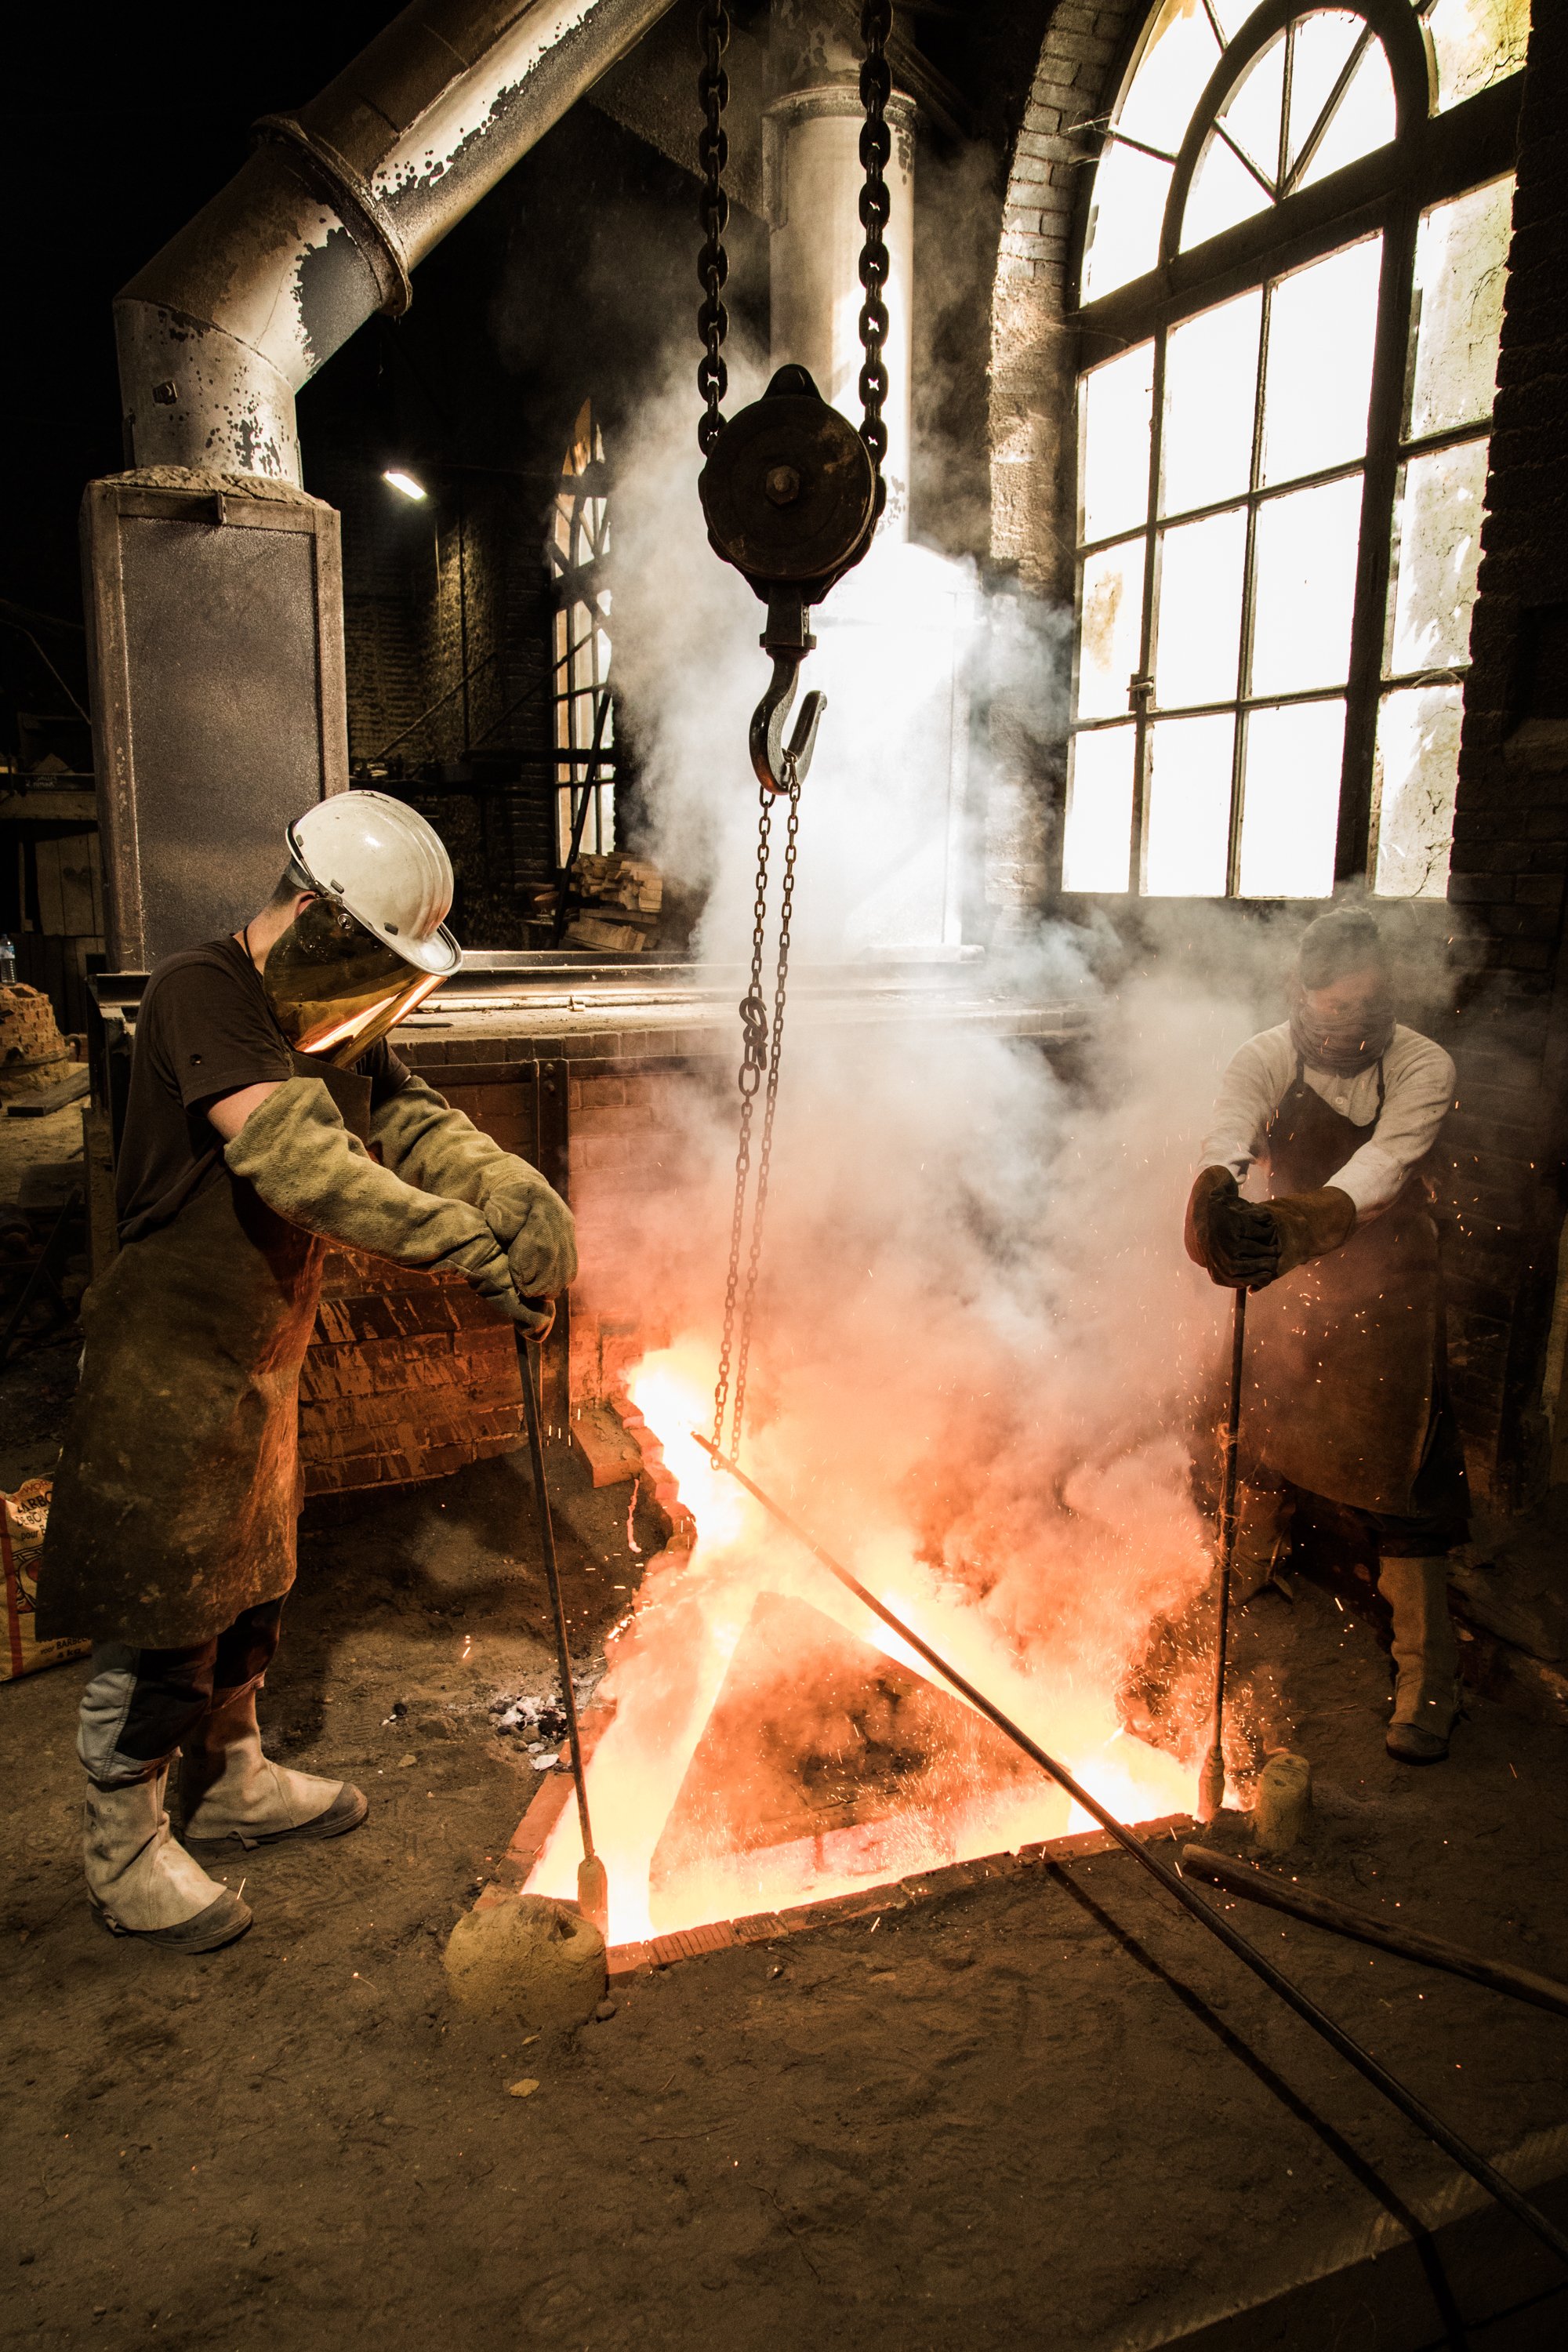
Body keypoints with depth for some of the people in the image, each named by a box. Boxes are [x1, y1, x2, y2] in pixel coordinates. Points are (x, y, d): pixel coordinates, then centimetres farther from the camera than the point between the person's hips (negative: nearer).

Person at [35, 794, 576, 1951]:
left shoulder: (335, 1021, 6)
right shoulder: (202, 995, -22)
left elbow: (419, 1125, -2)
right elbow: (298, 1161, -35)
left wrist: (521, 1193, -24)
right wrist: (474, 1248, -37)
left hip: (261, 1358, 9)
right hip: (168, 1365, -9)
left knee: (248, 1584, 22)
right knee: (160, 1614, 4)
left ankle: (232, 1785, 42)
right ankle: (126, 1853, 25)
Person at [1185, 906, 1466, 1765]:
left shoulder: (1423, 1067, -21)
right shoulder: (1269, 1057, -17)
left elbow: (1384, 1163, -38)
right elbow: (1230, 1128, -38)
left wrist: (1304, 1222, -58)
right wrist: (1215, 1193, -62)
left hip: (1386, 1282, -2)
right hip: (1288, 1271, 3)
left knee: (1397, 1467, -7)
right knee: (1266, 1429, 18)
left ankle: (1426, 1675, 4)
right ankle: (1245, 1576, 46)